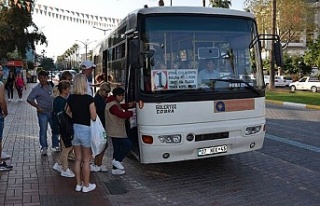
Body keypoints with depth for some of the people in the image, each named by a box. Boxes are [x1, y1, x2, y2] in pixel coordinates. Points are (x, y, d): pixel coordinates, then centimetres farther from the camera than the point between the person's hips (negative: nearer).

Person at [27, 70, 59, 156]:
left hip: (53, 112, 4)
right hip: (43, 113, -4)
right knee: (43, 131, 2)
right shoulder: (36, 89, -8)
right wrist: (37, 106, -16)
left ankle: (55, 145, 28)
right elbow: (29, 99, -6)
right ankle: (44, 148, 14)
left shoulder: (51, 86, 4)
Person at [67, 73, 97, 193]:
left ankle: (78, 184, 25)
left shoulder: (70, 98, 0)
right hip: (86, 130, -5)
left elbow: (67, 114, 9)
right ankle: (86, 186, 18)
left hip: (74, 128, 5)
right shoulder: (89, 99, -17)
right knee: (86, 160, 8)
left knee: (78, 159, 16)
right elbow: (93, 117, -16)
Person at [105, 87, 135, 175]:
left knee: (117, 148, 13)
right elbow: (122, 114, -26)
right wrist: (131, 113, -12)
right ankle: (117, 160, 0)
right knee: (128, 144, -8)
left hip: (115, 131, 11)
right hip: (116, 131, -11)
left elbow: (120, 107, 29)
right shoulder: (113, 106, -20)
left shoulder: (115, 103, 13)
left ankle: (115, 169, 19)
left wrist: (128, 105, 14)